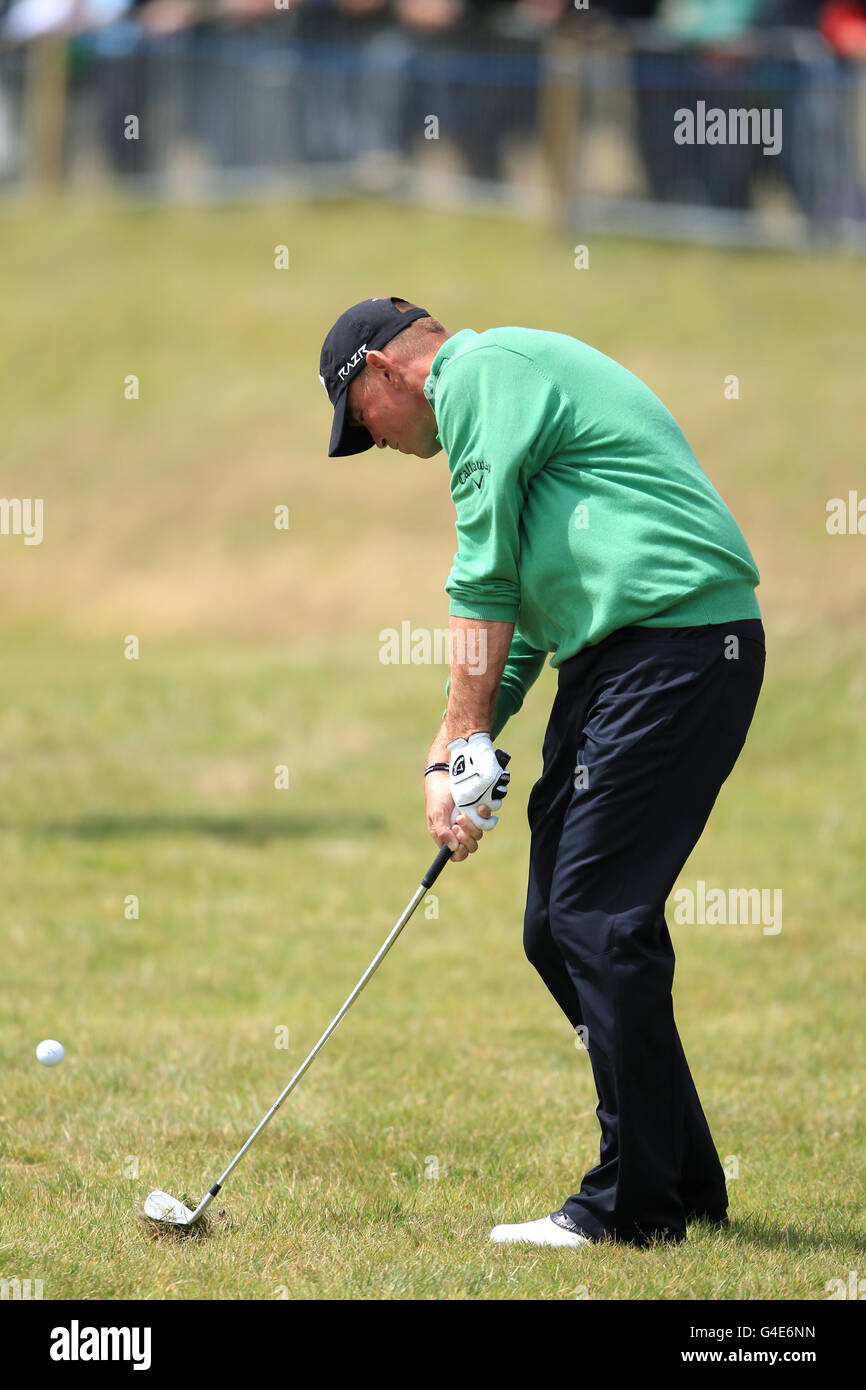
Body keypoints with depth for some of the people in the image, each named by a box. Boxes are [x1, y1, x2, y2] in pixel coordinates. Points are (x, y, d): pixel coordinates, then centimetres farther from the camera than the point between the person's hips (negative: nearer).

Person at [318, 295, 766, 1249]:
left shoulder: (478, 374, -5)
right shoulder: (504, 384, 27)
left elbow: (486, 585, -8)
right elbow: (520, 612, 27)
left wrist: (458, 746, -4)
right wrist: (465, 748, 16)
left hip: (677, 643, -10)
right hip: (613, 658, 10)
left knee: (597, 920, -10)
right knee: (558, 929, 10)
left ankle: (637, 1206, -6)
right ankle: (686, 1188, 15)